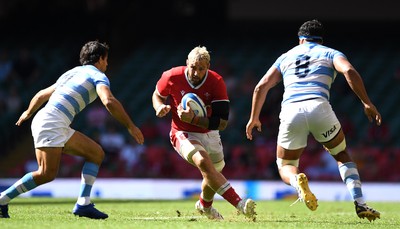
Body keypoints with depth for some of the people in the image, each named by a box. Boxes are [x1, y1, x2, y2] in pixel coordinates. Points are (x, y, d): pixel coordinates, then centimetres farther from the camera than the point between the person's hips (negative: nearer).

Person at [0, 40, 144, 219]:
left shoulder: (72, 73, 27)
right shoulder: (98, 75, 2)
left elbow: (42, 94, 35)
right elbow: (109, 102, -17)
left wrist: (28, 112, 52)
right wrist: (130, 126, -13)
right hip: (51, 124, -9)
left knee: (96, 153, 8)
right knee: (46, 174, -14)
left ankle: (83, 204, 0)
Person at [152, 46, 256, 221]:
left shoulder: (216, 83, -19)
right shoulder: (172, 77, -18)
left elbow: (222, 122, -22)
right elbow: (157, 95, 6)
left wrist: (193, 119, -33)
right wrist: (160, 107, -18)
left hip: (209, 133, 3)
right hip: (183, 134, -3)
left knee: (213, 175, 18)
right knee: (203, 162, -32)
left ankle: (204, 205, 53)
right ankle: (240, 205, -40)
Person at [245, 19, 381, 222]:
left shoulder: (286, 57, 28)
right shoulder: (330, 53, 20)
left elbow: (261, 86, 21)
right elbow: (349, 71, -1)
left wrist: (254, 118, 30)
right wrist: (367, 103, 0)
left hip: (290, 112, 1)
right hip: (318, 107, -1)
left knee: (285, 166, 19)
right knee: (342, 156, 22)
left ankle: (298, 181, -19)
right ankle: (360, 204, 2)